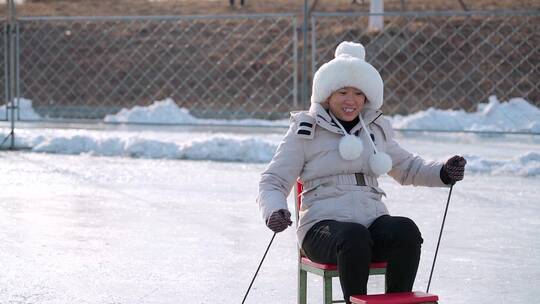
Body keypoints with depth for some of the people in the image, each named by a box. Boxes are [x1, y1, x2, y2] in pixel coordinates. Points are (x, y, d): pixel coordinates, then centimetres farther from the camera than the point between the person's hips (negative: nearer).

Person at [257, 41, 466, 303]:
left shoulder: (376, 129, 19)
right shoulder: (304, 131, 6)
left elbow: (407, 168, 33)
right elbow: (273, 181, 4)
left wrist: (444, 173, 13)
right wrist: (274, 212, -19)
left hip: (373, 220, 4)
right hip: (323, 224, -4)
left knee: (406, 230, -30)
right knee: (354, 237, -39)